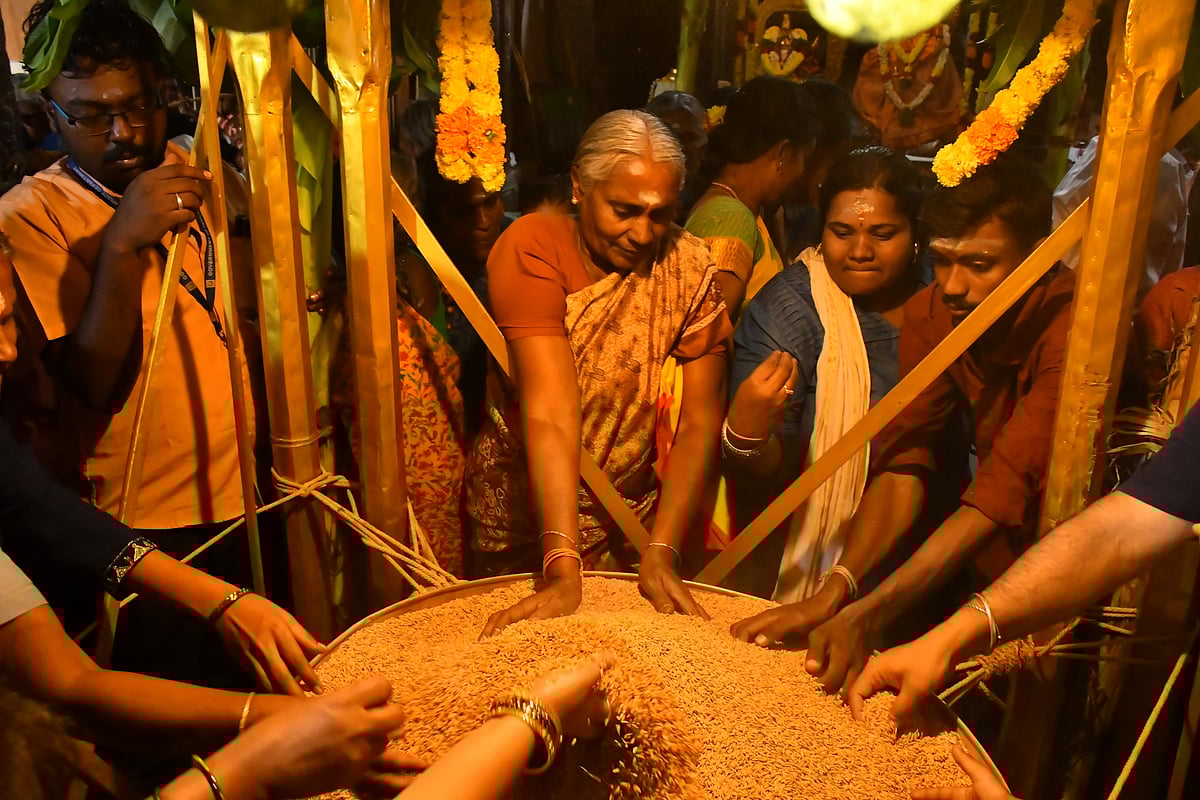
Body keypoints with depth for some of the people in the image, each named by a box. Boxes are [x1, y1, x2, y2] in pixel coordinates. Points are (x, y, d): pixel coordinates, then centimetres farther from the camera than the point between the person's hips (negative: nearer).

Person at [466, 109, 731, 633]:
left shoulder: (689, 266, -11)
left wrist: (662, 552, -25)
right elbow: (551, 411, -31)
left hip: (635, 506, 3)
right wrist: (563, 568, -36)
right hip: (526, 506, -2)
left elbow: (700, 420, -14)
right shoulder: (532, 249, -20)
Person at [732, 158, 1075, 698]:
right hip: (997, 563, 4)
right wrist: (833, 593, -28)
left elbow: (1005, 491, -33)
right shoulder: (931, 315, -8)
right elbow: (903, 463, -15)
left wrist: (867, 614, -40)